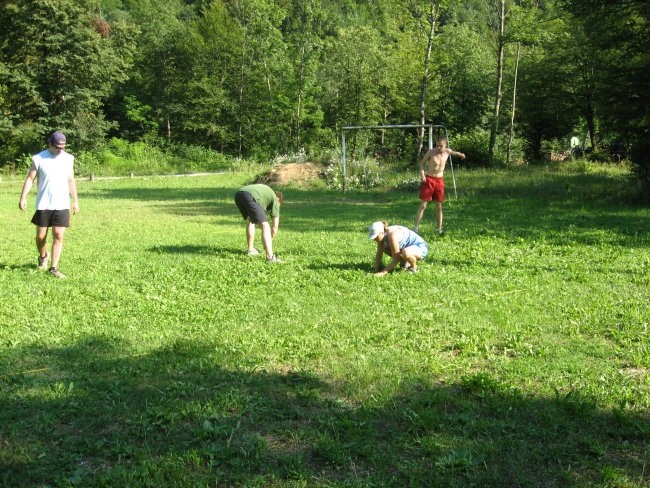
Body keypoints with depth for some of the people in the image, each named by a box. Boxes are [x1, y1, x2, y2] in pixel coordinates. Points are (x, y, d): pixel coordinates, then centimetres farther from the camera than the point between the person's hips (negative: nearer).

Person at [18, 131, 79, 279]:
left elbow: (71, 181, 11)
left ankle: (54, 268, 1)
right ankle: (43, 257, 35)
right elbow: (30, 179, -2)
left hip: (62, 205, 1)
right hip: (43, 205, -1)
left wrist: (75, 201, 12)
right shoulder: (39, 159, -5)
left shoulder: (68, 159, 3)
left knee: (58, 236, -6)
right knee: (41, 236, 5)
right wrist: (23, 198, -11)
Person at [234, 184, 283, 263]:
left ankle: (251, 249, 32)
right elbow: (275, 226, 22)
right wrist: (270, 242, 36)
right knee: (265, 225, -4)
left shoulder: (266, 191, 42)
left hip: (238, 194, 7)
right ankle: (270, 257, -15)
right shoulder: (275, 200, 24)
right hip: (251, 196, -7)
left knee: (251, 221, 29)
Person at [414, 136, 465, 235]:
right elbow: (422, 163, -1)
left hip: (440, 181, 4)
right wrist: (422, 173, -18)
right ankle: (416, 227, -5)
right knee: (423, 205, -7)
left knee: (439, 206, 8)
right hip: (428, 180, -4)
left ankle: (439, 229, 16)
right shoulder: (431, 152, -12)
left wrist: (460, 154, 44)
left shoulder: (447, 151, 0)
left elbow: (453, 152, 26)